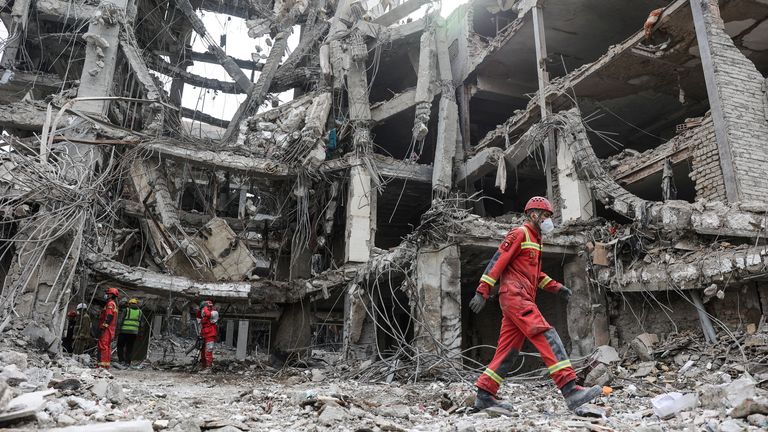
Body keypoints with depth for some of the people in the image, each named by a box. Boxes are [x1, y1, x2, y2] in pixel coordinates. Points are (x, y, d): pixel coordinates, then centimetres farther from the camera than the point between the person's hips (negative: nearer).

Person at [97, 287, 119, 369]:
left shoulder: (110, 304, -8)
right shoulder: (114, 304, 25)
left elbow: (109, 316, -20)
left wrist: (104, 326, -24)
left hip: (106, 329, -11)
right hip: (110, 329, 11)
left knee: (103, 346, -14)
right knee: (107, 347, 12)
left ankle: (103, 364, -19)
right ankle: (107, 364, 14)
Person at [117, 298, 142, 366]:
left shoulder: (126, 310, -1)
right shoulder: (139, 312, 10)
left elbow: (120, 320, -6)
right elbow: (141, 324, 13)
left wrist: (118, 330, -1)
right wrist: (138, 332, 23)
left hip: (124, 332, -3)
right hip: (134, 332, 3)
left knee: (120, 346, 11)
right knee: (130, 348, 9)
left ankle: (121, 360, 2)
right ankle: (128, 362, 6)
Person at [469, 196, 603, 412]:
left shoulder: (535, 240, 26)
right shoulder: (519, 234, -4)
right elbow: (497, 261, -11)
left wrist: (556, 287, 19)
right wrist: (482, 291, -18)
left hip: (522, 300, 10)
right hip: (515, 296, -10)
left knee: (508, 351, 7)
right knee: (547, 337, -18)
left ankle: (484, 395, 10)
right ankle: (570, 389, -23)